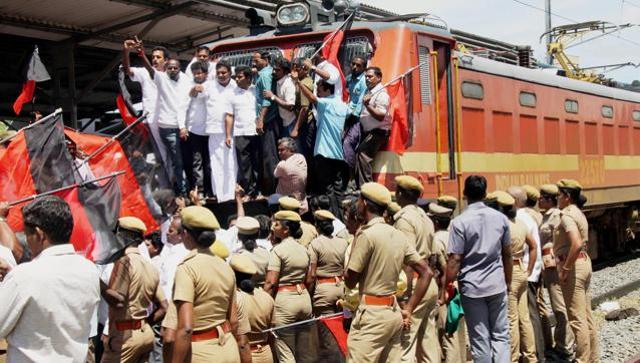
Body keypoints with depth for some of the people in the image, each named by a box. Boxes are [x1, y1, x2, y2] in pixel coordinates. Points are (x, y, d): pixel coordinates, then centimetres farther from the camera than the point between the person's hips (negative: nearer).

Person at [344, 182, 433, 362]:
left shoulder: (366, 234, -13)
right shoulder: (398, 235, 9)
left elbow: (350, 281, -9)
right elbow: (426, 272, 10)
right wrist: (409, 309, 10)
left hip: (371, 314, -8)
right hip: (394, 312, 8)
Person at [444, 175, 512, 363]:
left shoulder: (460, 222, -10)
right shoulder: (500, 218, 3)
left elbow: (455, 259, -13)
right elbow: (507, 254, 9)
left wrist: (448, 286, -2)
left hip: (472, 286, -3)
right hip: (497, 285, 3)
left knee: (480, 339, 5)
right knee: (500, 335, 10)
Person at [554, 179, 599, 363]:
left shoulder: (567, 216, -16)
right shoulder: (579, 213, 15)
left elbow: (576, 244, -29)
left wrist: (565, 269, -22)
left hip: (573, 265, -10)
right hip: (584, 261, 10)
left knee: (577, 319, -3)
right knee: (587, 316, 15)